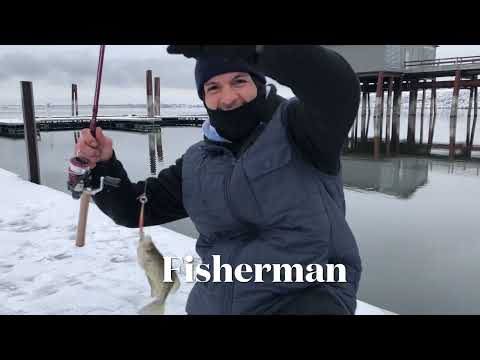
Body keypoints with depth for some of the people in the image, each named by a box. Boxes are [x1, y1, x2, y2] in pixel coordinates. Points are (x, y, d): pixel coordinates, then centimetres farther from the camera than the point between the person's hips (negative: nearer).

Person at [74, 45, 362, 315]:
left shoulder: (296, 126, -10)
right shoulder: (196, 163, 5)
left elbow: (340, 87, -31)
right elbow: (135, 209, 9)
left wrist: (249, 49, -41)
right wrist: (102, 166, -9)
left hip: (309, 297, -4)